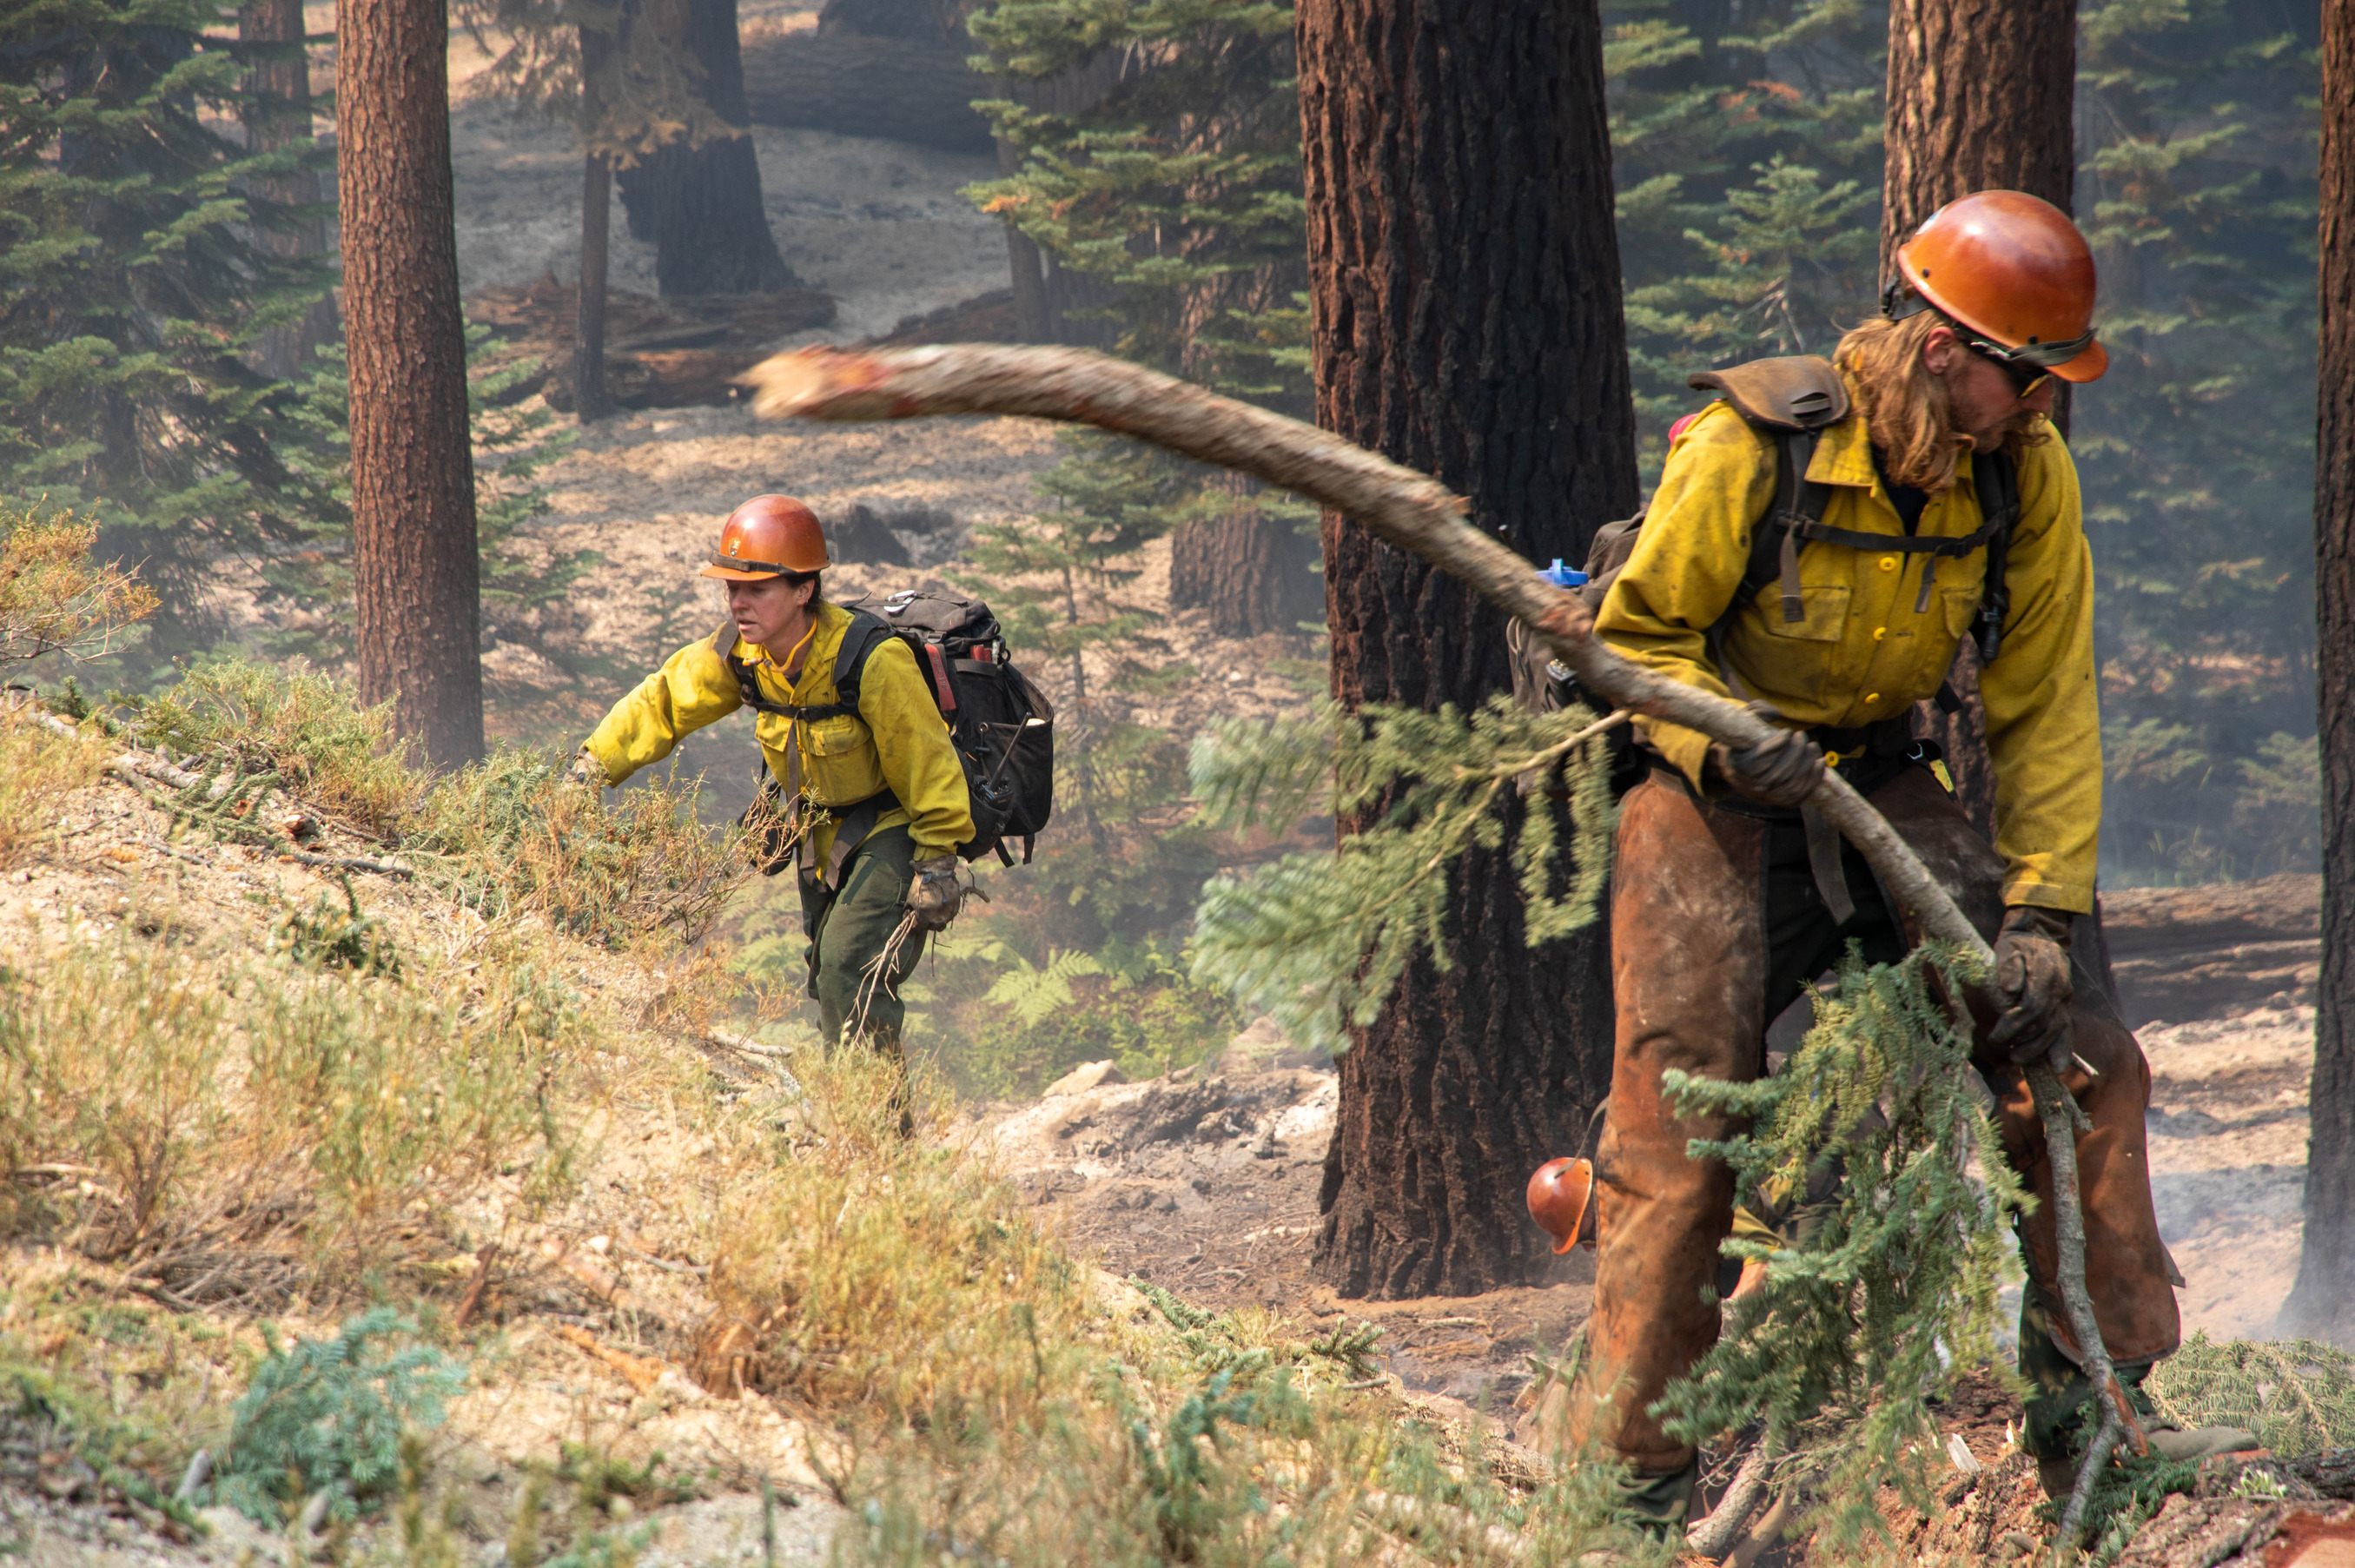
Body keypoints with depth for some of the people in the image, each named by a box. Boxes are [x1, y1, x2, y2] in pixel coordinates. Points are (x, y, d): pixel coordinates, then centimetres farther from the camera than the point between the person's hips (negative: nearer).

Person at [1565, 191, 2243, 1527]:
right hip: (1716, 804, -4)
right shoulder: (1748, 450, -22)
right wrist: (1728, 740, -30)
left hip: (1886, 791, 4)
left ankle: (2093, 1410, 1)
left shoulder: (2028, 474, -11)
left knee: (2084, 1064, -9)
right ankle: (1633, 1474, -2)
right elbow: (1641, 633, -10)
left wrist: (2040, 913, -14)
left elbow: (2046, 712, -6)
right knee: (1681, 1141, -11)